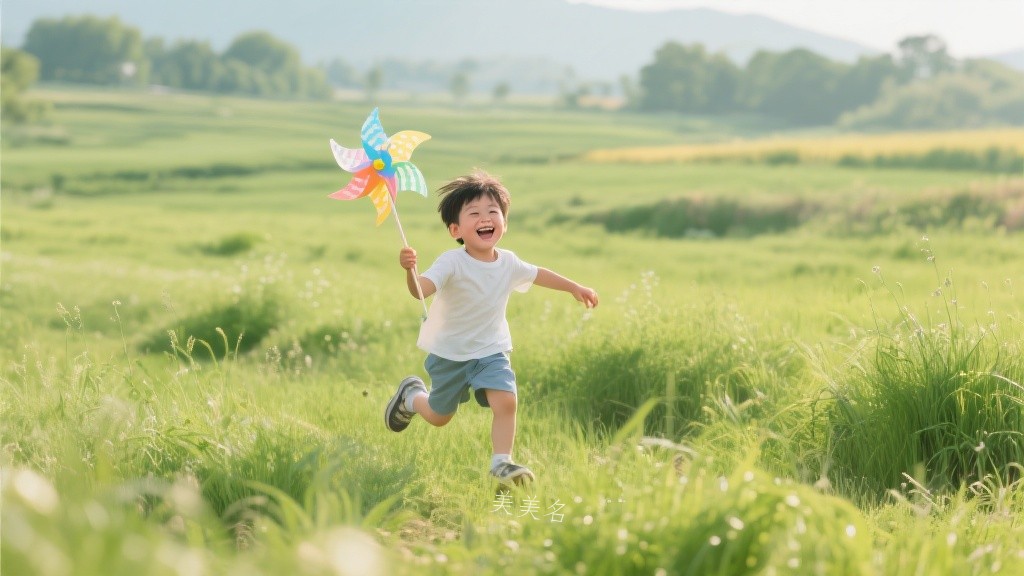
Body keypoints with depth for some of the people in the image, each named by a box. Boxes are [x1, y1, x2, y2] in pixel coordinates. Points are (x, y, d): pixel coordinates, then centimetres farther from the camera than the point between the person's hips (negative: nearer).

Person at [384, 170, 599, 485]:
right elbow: (421, 289, -41)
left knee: (505, 401, -18)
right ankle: (411, 394, 45)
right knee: (439, 417, 13)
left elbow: (537, 274, 16)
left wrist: (574, 287, 25)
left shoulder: (508, 262, -6)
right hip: (449, 353, -3)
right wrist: (410, 270, -63)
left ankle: (501, 462, -4)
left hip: (491, 351, 3)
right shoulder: (452, 262, -24)